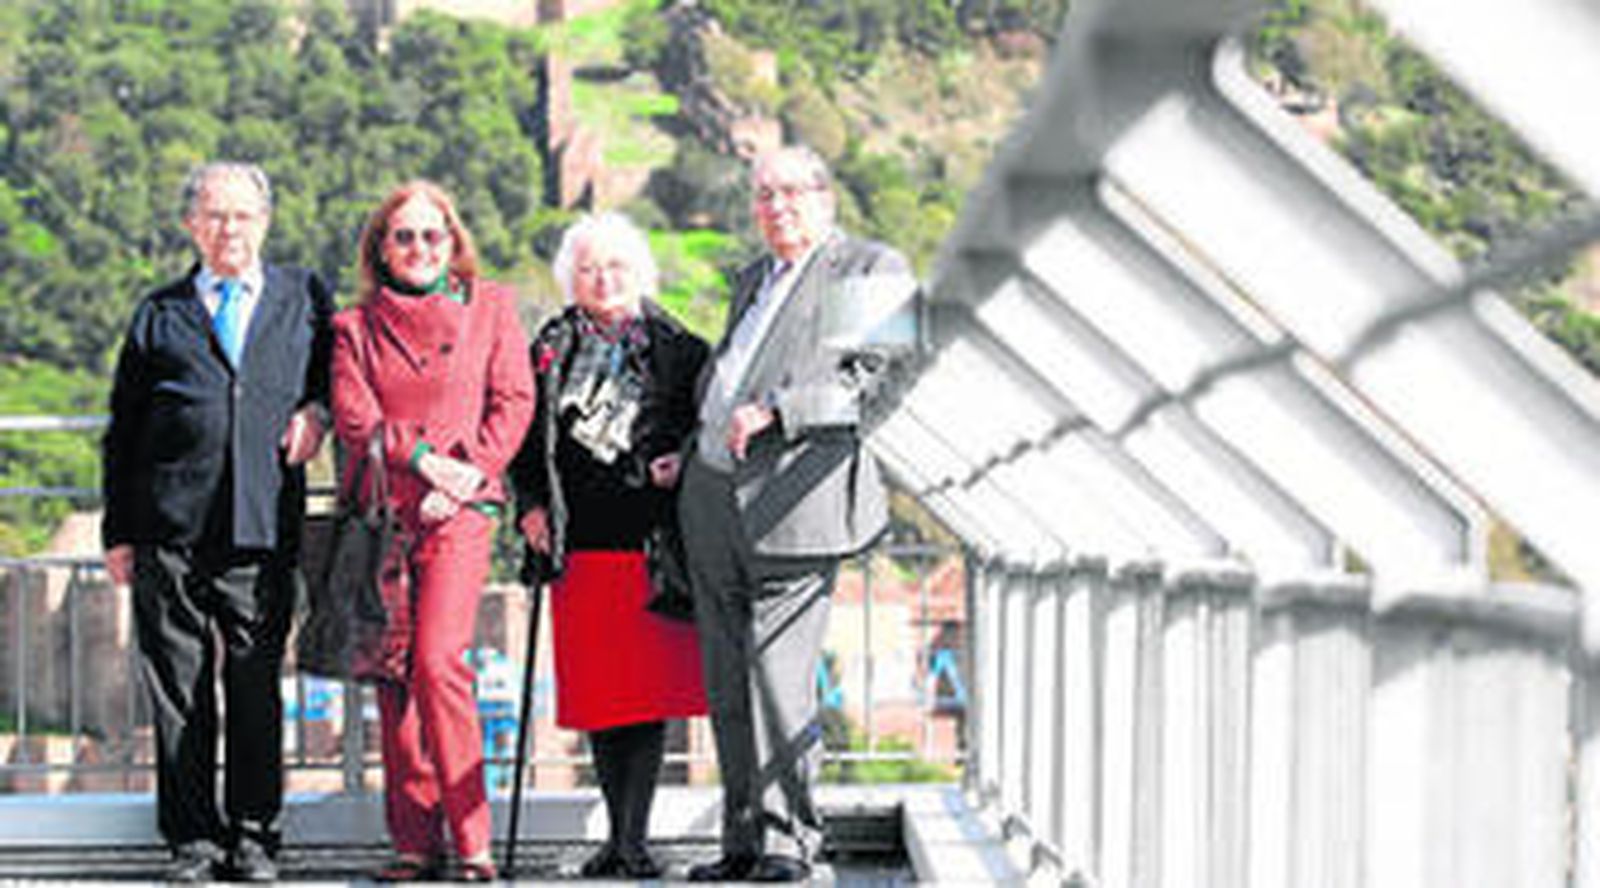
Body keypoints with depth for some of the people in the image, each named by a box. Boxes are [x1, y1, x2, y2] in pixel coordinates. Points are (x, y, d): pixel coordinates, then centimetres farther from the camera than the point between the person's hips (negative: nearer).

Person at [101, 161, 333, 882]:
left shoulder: (305, 298, 14)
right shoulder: (160, 315, 14)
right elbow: (123, 430, 13)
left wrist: (316, 411, 1)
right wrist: (118, 531, 7)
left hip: (265, 525, 0)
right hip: (172, 525, 1)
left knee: (256, 683, 0)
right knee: (179, 686, 2)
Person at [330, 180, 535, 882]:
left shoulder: (489, 307, 12)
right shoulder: (356, 325, 13)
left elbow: (513, 402, 5)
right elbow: (353, 416, 1)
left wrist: (468, 470, -8)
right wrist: (422, 457, -12)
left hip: (458, 509, -2)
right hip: (380, 512, 2)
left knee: (438, 659, -17)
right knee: (392, 673, -1)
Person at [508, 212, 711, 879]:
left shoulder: (676, 348, 6)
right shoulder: (550, 350, 13)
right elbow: (524, 436, 15)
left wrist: (684, 466, -10)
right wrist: (532, 505, 3)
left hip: (652, 541, -2)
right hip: (580, 542, 2)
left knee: (650, 688, -6)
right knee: (598, 692, 4)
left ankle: (632, 840, -3)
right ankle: (617, 835, 13)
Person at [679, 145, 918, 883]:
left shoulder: (871, 269, 3)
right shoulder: (753, 280, 26)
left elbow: (877, 380, -8)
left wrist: (776, 413, -15)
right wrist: (686, 448, 16)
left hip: (794, 498, -7)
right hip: (714, 494, 7)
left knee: (780, 675, -12)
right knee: (728, 683, 6)